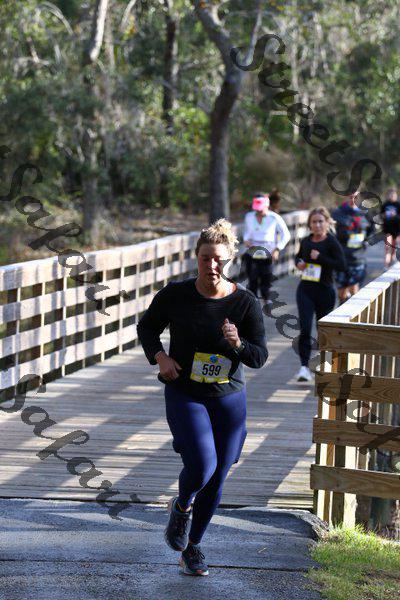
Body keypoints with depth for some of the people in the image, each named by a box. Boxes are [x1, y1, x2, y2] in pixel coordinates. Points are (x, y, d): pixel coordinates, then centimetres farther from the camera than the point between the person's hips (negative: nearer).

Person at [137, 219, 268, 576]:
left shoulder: (245, 303, -8)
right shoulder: (175, 295, -9)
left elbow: (260, 356, -5)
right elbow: (147, 327, 8)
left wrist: (238, 344, -25)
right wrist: (160, 357, -10)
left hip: (229, 399, 2)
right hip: (184, 396, -2)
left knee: (216, 479, 9)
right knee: (202, 466, -21)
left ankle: (193, 546, 31)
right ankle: (181, 506, 14)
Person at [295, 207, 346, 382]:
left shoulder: (332, 243, -8)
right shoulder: (306, 241, 6)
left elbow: (342, 265, -16)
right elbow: (298, 256, 25)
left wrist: (320, 258, -20)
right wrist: (299, 263, 2)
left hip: (325, 291, -3)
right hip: (305, 290, 3)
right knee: (305, 328, -11)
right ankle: (304, 366, -12)